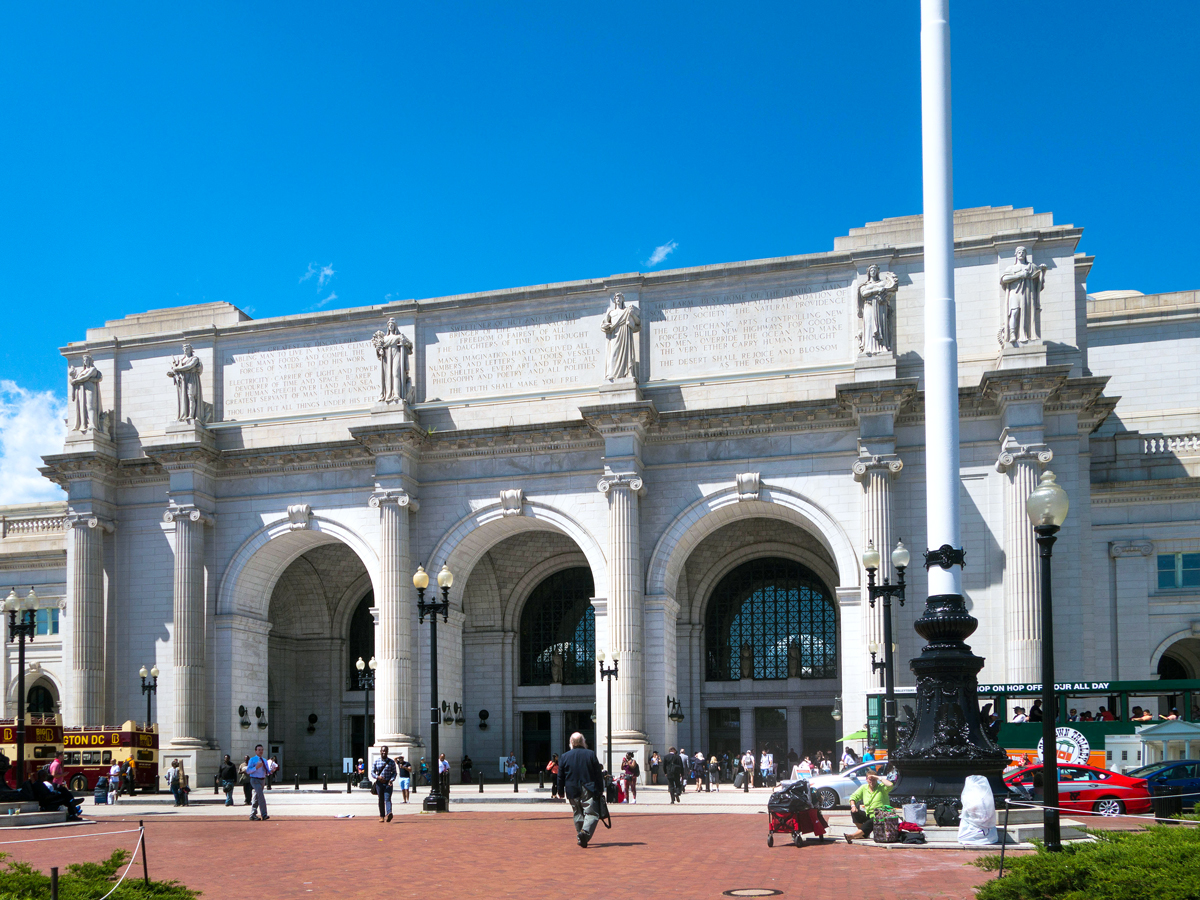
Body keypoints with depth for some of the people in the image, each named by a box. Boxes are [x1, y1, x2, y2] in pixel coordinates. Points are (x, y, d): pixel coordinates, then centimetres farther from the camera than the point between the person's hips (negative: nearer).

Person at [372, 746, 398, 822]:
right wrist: (378, 777, -16)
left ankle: (388, 814, -35)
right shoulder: (376, 762, 7)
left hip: (388, 783, -2)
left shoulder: (391, 762, 5)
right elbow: (372, 772, 4)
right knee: (381, 800, 6)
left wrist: (391, 780, -11)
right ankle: (382, 816, 16)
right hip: (379, 783, 2)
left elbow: (394, 772, 7)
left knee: (387, 799, -17)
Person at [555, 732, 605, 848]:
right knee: (592, 813, -4)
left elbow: (560, 776, 6)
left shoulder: (564, 757, 2)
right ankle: (585, 832, -27)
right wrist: (600, 790, 6)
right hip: (589, 791, -2)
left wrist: (561, 791, 16)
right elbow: (598, 774, 0)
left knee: (578, 814, 15)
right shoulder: (591, 755, -1)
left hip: (572, 791, 2)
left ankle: (581, 837, 14)